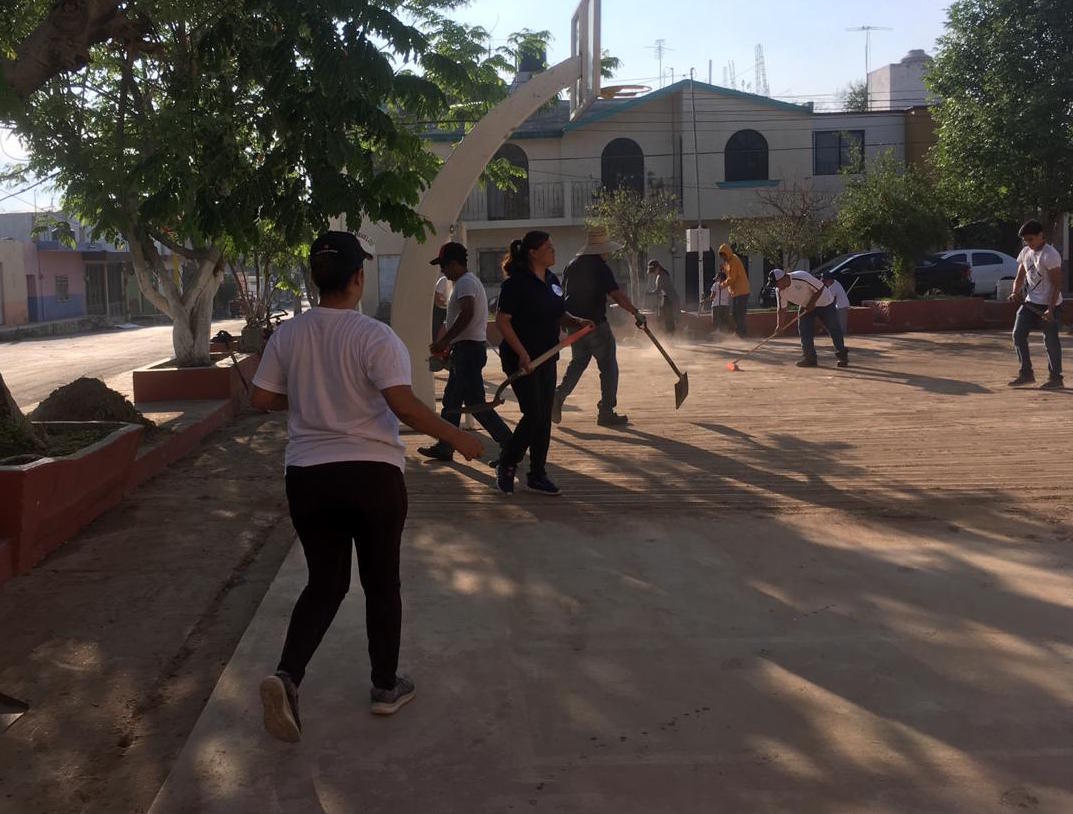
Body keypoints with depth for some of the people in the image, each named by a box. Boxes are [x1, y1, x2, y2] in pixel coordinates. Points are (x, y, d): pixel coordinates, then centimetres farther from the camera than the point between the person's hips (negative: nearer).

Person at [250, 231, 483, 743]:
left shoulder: (288, 335, 0)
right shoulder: (374, 337, -14)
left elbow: (261, 399, 5)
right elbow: (404, 405, -21)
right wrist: (457, 438, -11)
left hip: (307, 475, 4)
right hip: (372, 473, -4)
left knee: (324, 582, 15)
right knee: (381, 582, 13)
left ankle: (287, 675, -4)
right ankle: (386, 687, 25)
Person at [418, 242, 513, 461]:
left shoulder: (466, 283, -14)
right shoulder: (466, 282, 19)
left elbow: (466, 314, -29)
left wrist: (444, 341, -26)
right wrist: (449, 344, 23)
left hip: (469, 349, -11)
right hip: (465, 348, 11)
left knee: (475, 403, -9)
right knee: (451, 400, 15)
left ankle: (509, 444, -6)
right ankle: (444, 447, 21)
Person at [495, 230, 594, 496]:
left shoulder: (552, 281, 10)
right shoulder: (517, 283, -14)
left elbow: (559, 316, 20)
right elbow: (502, 321, -16)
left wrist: (577, 322, -1)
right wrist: (522, 354, -22)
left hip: (547, 358, 8)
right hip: (522, 359, -8)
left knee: (545, 418, 8)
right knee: (534, 416, -10)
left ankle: (538, 475, 17)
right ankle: (506, 467, 10)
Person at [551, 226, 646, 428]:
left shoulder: (572, 266, 11)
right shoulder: (600, 267, -12)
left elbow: (564, 293, 19)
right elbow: (617, 294, -19)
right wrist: (636, 313, -12)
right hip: (596, 324, -7)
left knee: (577, 362, 20)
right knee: (608, 367, 3)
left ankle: (559, 395, 0)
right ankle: (606, 412, 4)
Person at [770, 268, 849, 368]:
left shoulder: (802, 277, -35)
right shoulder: (780, 290, -15)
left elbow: (820, 288, -24)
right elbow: (782, 308, -5)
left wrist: (812, 303, -25)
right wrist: (779, 324, -14)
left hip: (823, 301, -6)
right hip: (805, 305, 6)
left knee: (834, 329, -3)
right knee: (804, 329, -5)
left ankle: (842, 355, 6)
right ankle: (810, 357, 1)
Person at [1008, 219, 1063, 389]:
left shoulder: (1050, 255, -15)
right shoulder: (1025, 253, 8)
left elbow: (1057, 284, -16)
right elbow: (1020, 277, 18)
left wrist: (1050, 309, -22)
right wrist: (1016, 292, -3)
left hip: (1048, 305, -8)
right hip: (1030, 303, 8)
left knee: (1051, 340, -3)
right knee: (1018, 334, 2)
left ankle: (1056, 378, 8)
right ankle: (1027, 373, 11)